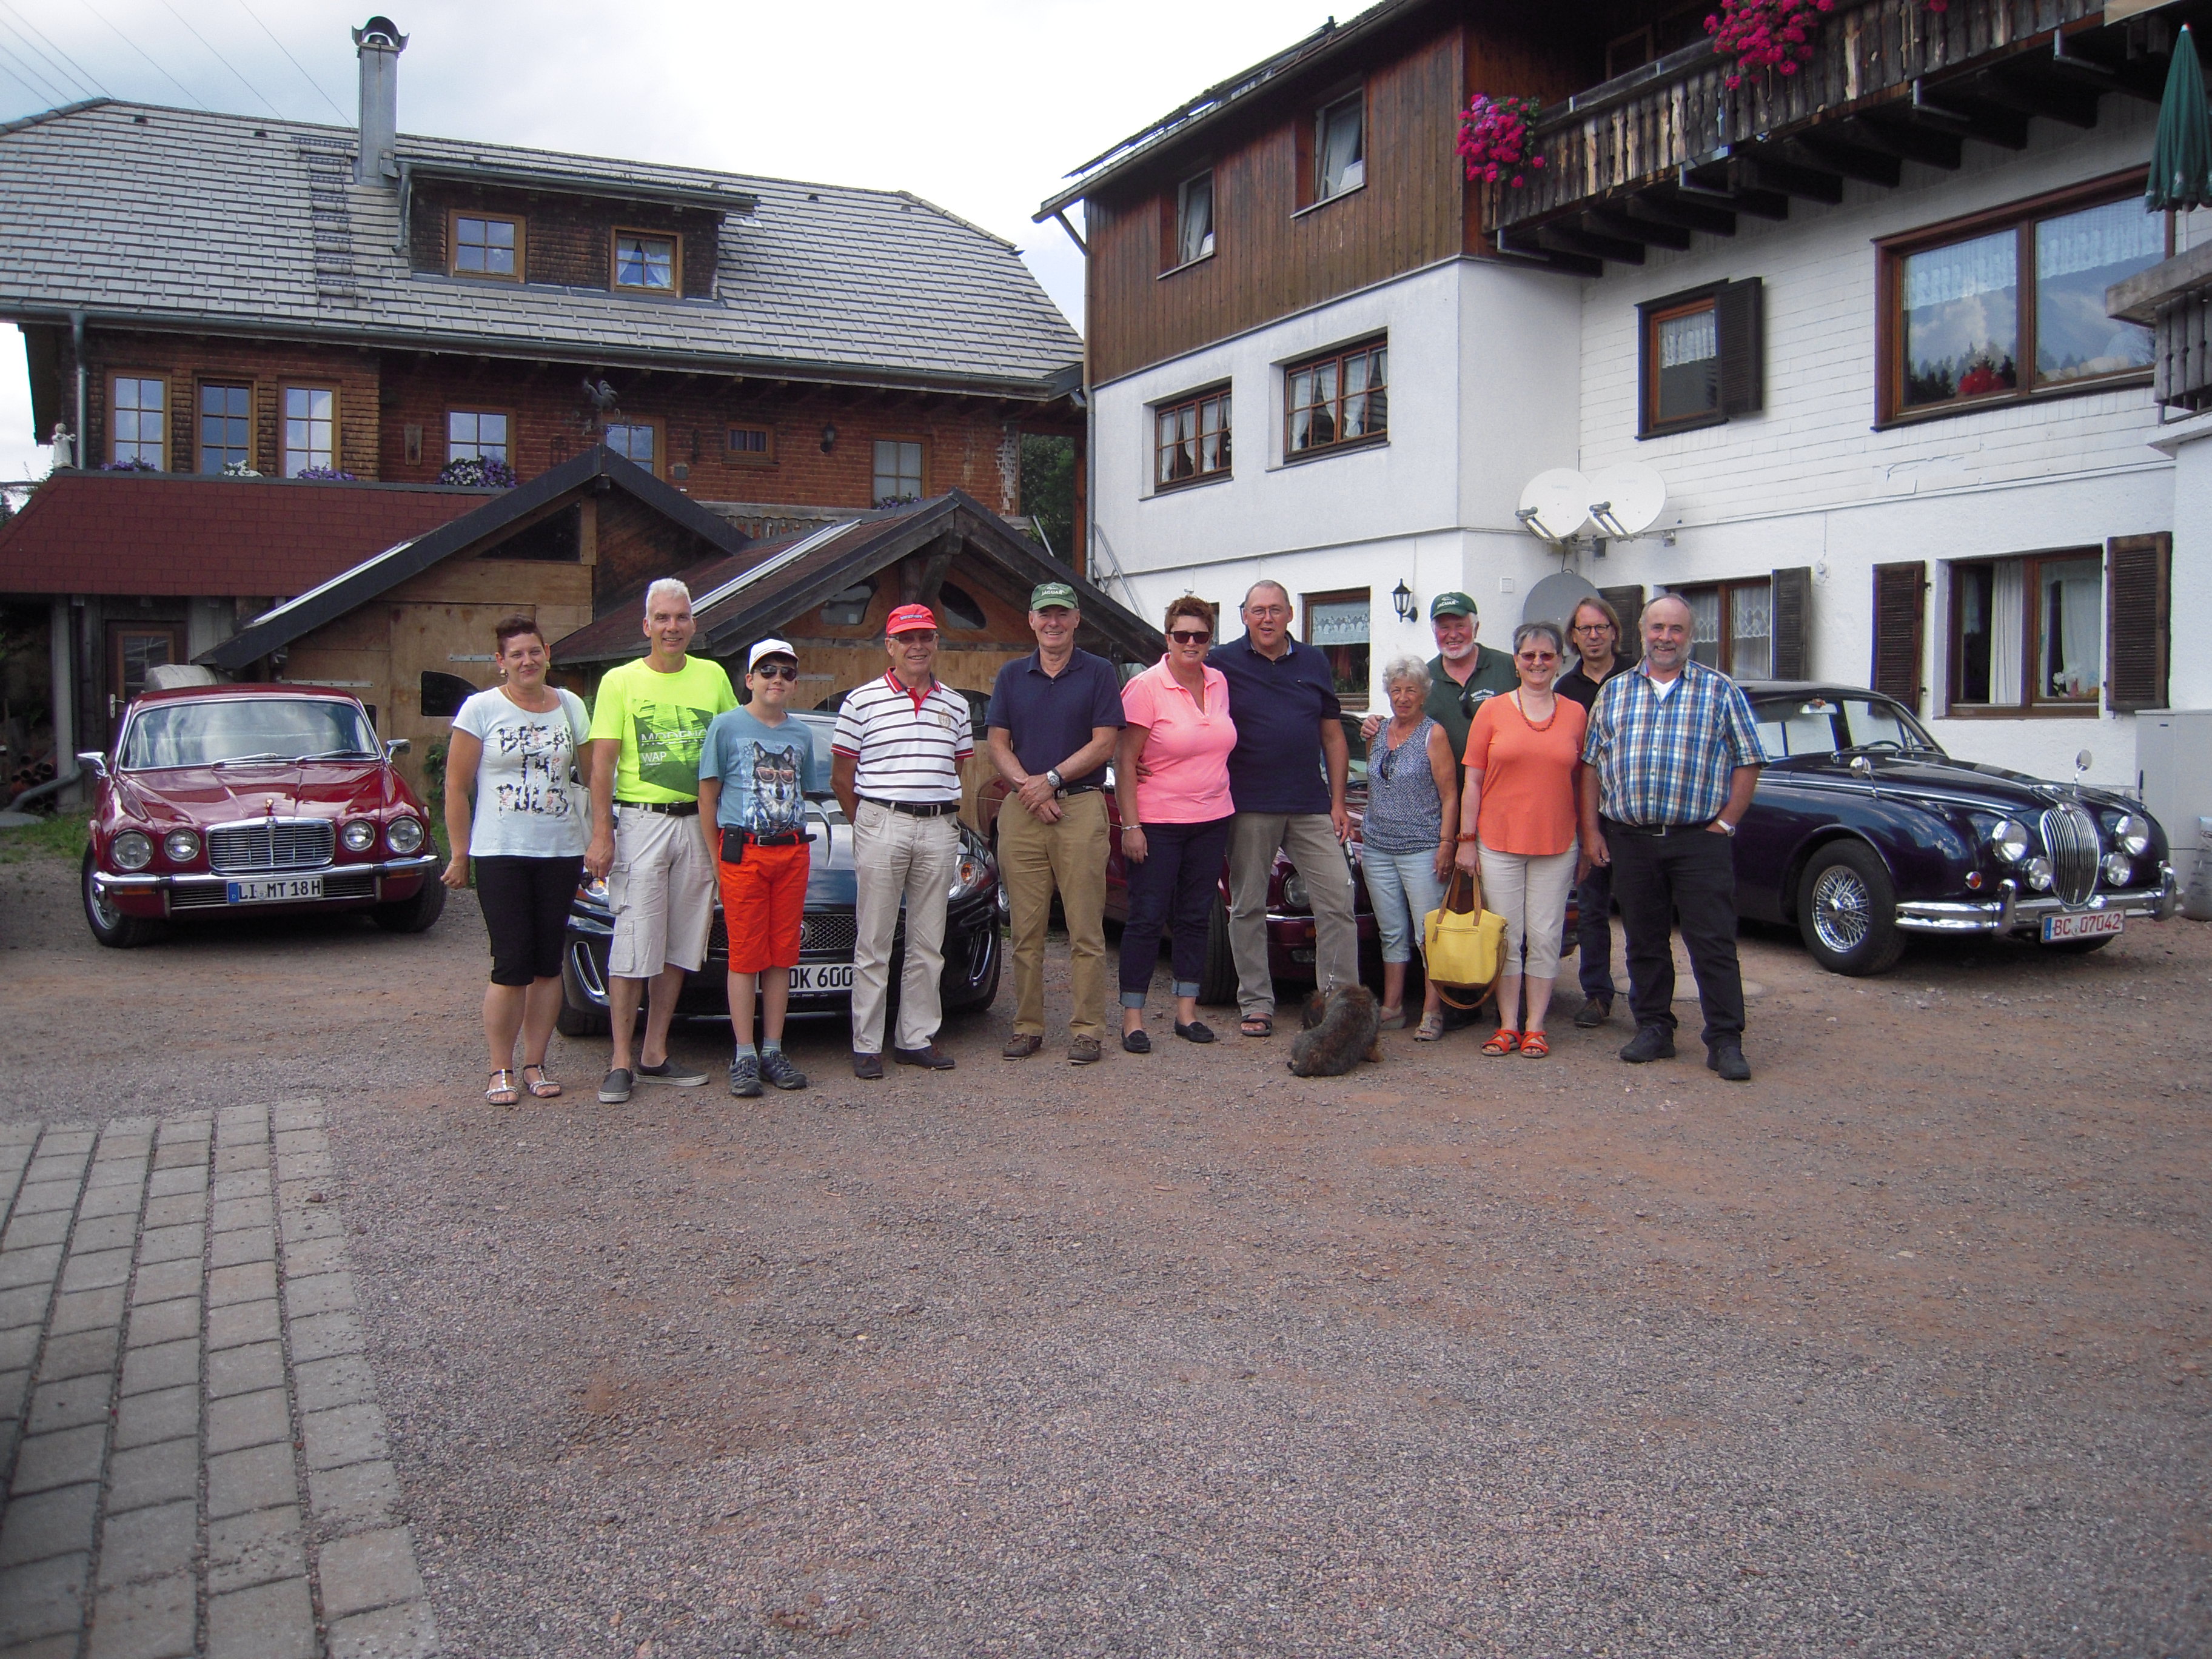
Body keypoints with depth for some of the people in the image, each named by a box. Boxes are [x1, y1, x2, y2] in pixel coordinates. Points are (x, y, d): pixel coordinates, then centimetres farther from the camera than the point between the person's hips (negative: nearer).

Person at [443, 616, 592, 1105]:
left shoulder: (571, 707, 9)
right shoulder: (482, 708, 0)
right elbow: (456, 786, 0)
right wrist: (460, 853, -3)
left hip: (561, 850, 3)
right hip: (501, 853, -3)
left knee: (548, 964, 5)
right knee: (511, 964, -5)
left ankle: (535, 1065, 15)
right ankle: (501, 1071, 6)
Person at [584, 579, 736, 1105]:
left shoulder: (713, 677, 11)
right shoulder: (620, 681, 2)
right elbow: (602, 764, -3)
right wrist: (601, 836, -12)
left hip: (699, 824, 4)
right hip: (639, 822, -4)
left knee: (680, 946, 7)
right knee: (634, 946, -6)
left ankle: (655, 1054, 15)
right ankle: (621, 1062, -1)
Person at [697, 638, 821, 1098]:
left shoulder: (801, 734, 14)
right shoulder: (727, 726, 1)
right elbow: (708, 795, 0)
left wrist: (797, 839, 9)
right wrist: (715, 855, -5)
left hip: (792, 853, 4)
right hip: (742, 852, -4)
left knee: (782, 955, 6)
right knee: (745, 955, -3)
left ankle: (773, 1051, 12)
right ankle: (744, 1056, 1)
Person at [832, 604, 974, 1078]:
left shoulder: (955, 705, 12)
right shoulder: (863, 700, 2)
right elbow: (841, 776, 5)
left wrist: (944, 815, 8)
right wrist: (866, 824, 4)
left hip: (939, 830, 4)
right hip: (882, 826, -3)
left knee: (928, 944, 7)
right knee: (874, 944, 0)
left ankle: (918, 1038, 16)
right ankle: (866, 1045, 6)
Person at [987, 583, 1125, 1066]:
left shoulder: (1099, 673, 5)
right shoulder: (1012, 676, 14)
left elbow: (1103, 744, -2)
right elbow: (997, 744, 9)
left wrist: (1052, 780, -11)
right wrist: (1029, 788, -8)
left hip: (1081, 807, -3)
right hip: (1021, 811, 3)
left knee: (1085, 929, -3)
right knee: (1026, 929, 5)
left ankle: (1086, 1029, 3)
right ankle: (1027, 1026, 12)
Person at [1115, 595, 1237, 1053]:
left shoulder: (1220, 683, 7)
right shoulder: (1145, 688, -10)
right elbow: (1125, 762, -11)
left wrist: (1228, 817, 12)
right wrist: (1130, 826, -16)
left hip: (1212, 821, 6)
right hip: (1157, 823, -5)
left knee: (1196, 916, 10)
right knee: (1147, 918, -1)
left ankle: (1186, 1010, 19)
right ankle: (1132, 1017, 6)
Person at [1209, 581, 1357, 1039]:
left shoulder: (1314, 662, 10)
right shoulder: (1222, 663, 1)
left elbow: (1333, 736, 13)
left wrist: (1338, 802, 7)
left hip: (1311, 807, 2)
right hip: (1249, 807, -2)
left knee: (1338, 902, -2)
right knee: (1248, 908, 5)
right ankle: (1256, 1005, 15)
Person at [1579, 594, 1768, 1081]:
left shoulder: (1721, 690, 3)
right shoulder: (1614, 692, 10)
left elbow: (1747, 762, 1)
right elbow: (1591, 763, 11)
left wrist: (1724, 823, -6)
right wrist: (1591, 829, 4)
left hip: (1701, 841, -3)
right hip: (1630, 839, 3)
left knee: (1714, 944, -2)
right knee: (1644, 942, 10)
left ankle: (1725, 1040, 5)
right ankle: (1653, 1028, 22)